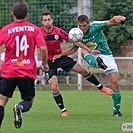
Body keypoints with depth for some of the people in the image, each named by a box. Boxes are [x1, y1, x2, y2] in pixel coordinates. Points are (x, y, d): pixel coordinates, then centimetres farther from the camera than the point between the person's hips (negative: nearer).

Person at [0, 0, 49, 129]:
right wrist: (45, 63, 7)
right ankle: (20, 107, -23)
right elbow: (43, 48, -10)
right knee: (28, 100, 11)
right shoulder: (35, 29, -2)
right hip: (27, 72, 0)